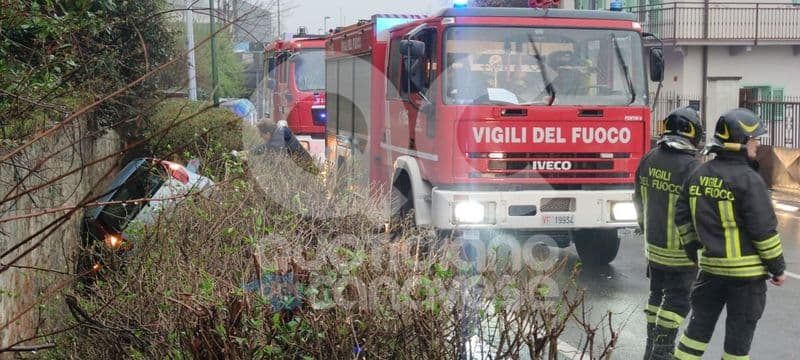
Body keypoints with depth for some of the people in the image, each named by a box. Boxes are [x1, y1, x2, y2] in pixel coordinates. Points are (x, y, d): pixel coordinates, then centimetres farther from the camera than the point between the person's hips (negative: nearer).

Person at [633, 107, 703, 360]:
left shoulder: (648, 160, 1)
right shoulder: (690, 167, -21)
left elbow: (639, 201, 11)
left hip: (653, 244, 7)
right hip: (681, 249, -6)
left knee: (658, 293, 19)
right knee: (677, 300, 4)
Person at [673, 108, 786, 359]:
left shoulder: (699, 175, 3)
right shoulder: (748, 180, -17)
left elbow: (682, 217, 9)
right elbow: (764, 230, -15)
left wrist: (693, 251, 20)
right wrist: (777, 268, -4)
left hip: (711, 266, 6)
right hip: (746, 271, -6)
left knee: (700, 323, 16)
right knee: (739, 330, 7)